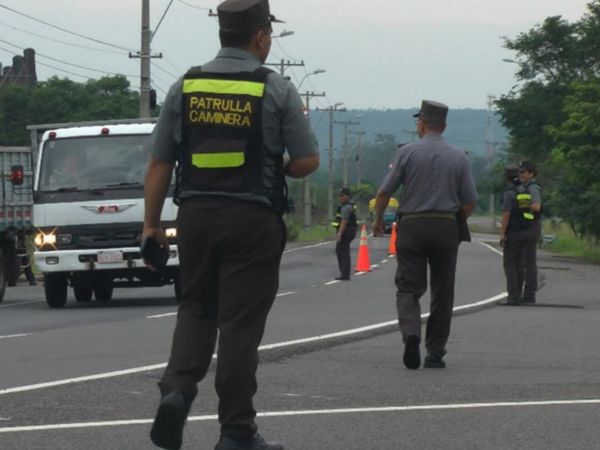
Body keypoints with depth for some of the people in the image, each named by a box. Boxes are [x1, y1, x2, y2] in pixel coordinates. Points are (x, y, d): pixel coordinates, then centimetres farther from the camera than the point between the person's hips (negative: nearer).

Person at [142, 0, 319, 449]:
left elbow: (159, 164, 3)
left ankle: (177, 389, -7)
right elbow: (307, 161, -4)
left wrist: (151, 225, 8)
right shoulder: (277, 91, -5)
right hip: (253, 219, -3)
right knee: (240, 321, 3)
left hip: (196, 214, 3)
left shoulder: (185, 87, 4)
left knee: (195, 309, 17)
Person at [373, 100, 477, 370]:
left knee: (408, 288, 1)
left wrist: (378, 220, 14)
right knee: (442, 292, 10)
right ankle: (435, 352, 10)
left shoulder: (407, 153, -3)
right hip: (446, 229, 2)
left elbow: (384, 192, -4)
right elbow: (469, 203, 3)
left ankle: (411, 333, -26)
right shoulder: (459, 157, 2)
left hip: (411, 226, -2)